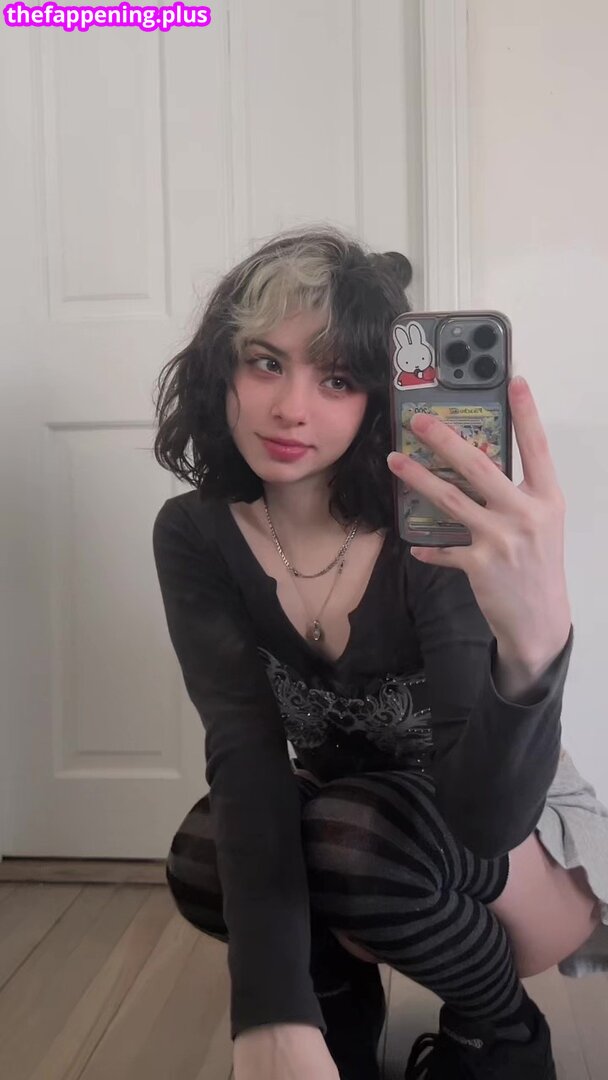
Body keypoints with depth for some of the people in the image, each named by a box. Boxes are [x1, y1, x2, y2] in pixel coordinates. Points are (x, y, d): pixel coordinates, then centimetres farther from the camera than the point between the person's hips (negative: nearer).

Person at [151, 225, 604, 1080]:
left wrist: (536, 643, -58)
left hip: (523, 841, -3)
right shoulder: (194, 536, -16)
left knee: (349, 838, -33)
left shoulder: (431, 530, -28)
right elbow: (246, 751, -26)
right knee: (206, 861, -25)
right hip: (340, 825, 3)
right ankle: (344, 990, 8)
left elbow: (486, 817, -36)